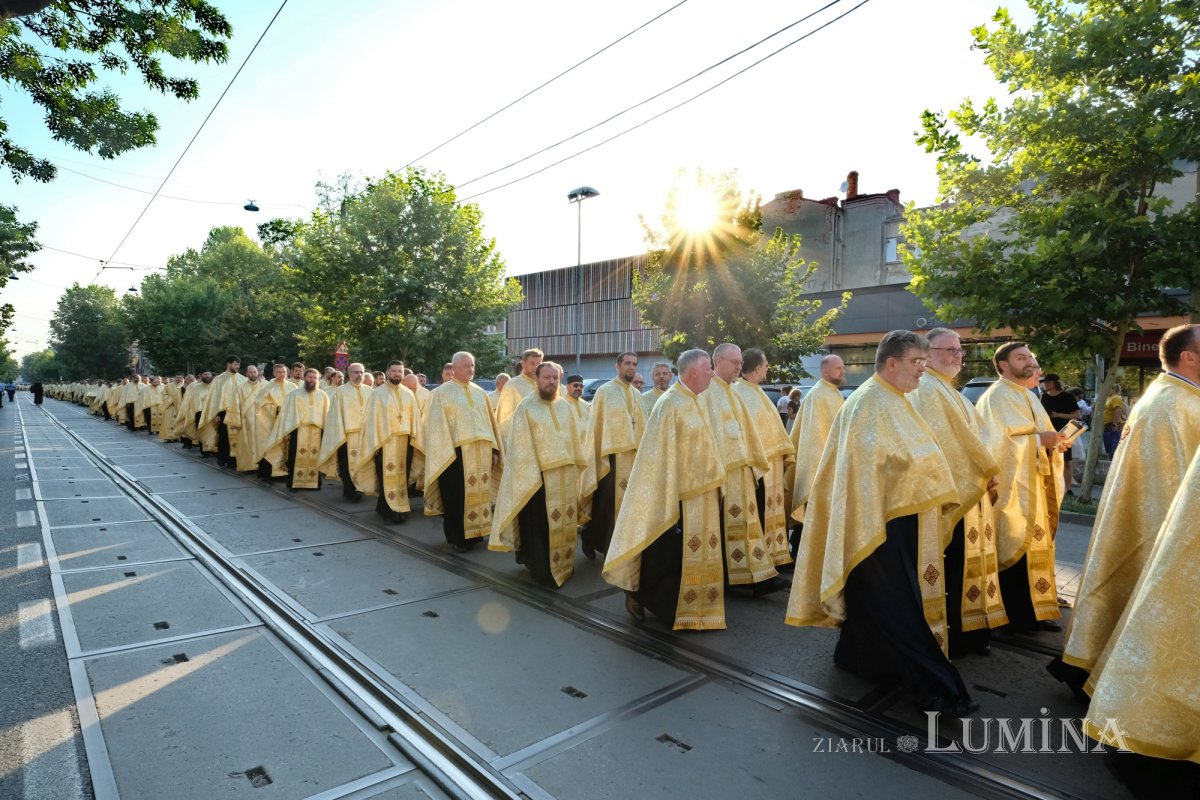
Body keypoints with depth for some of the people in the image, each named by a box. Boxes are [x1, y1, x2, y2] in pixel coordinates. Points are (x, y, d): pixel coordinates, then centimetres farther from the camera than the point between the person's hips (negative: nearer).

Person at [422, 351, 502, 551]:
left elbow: (489, 422, 15)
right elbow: (437, 427, -7)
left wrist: (494, 450, 9)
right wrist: (447, 456, -14)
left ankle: (474, 534, 23)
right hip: (455, 454, -5)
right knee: (457, 497, 2)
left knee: (479, 493, 10)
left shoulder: (479, 392, 15)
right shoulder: (441, 393, -1)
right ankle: (457, 538, 15)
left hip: (480, 453, 5)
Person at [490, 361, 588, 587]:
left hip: (565, 477, 6)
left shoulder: (565, 407, 9)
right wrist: (531, 478, -16)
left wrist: (578, 469, 13)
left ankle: (562, 565, 29)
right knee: (539, 527, 3)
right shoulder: (525, 407, -8)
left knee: (564, 524, 14)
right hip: (538, 477, -5)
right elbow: (520, 446, -11)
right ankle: (543, 571, 16)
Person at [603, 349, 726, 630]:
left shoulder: (695, 402, 10)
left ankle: (694, 608, 29)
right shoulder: (670, 404, -17)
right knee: (667, 555, 3)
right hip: (680, 495, -9)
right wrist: (671, 498, -21)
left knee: (696, 554, 16)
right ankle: (637, 592, 22)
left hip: (702, 494, 9)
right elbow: (662, 454, -19)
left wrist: (713, 485, 15)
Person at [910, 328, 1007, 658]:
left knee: (966, 564, 16)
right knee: (952, 568, -2)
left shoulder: (950, 391, 18)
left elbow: (975, 436, 17)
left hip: (969, 490, 10)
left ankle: (968, 632, 27)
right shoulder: (927, 390, -14)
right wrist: (984, 473, -11)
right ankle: (950, 638, 9)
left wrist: (988, 473, 2)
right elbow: (947, 444, -19)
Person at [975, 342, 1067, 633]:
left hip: (1034, 486, 9)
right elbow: (998, 441, -21)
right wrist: (1039, 439, -19)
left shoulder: (1029, 397, 17)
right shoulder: (997, 397, -12)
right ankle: (1017, 615, 5)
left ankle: (1034, 610, 22)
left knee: (1034, 547, 13)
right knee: (1016, 550, -4)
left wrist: (1054, 441, 1)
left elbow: (1036, 436, 21)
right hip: (1013, 488, -9)